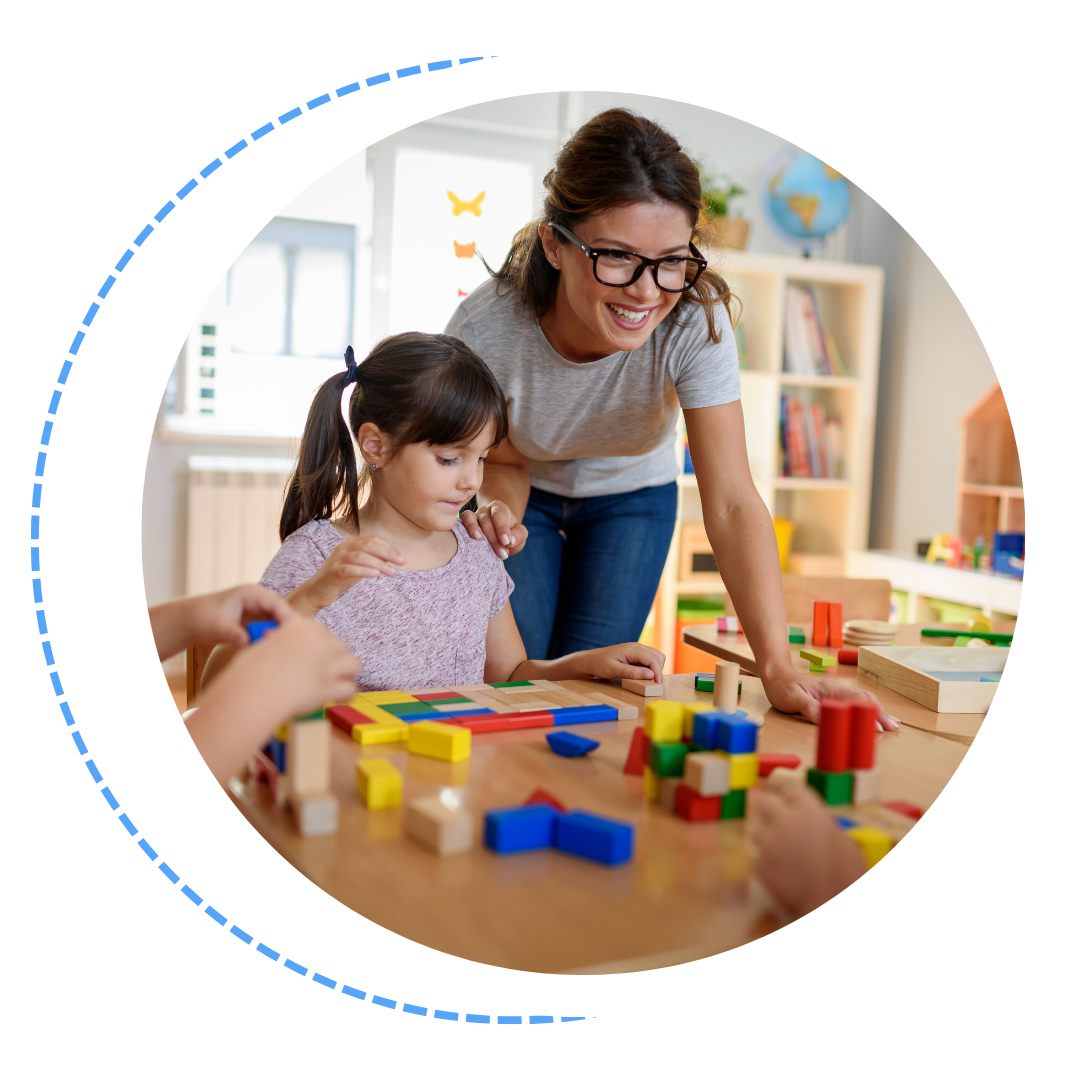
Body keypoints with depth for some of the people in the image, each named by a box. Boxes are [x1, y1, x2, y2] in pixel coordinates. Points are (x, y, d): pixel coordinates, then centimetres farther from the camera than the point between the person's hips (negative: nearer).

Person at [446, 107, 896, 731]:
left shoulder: (697, 319, -34)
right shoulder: (485, 330, -35)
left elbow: (731, 501, -37)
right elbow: (506, 461, -16)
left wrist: (779, 667, -47)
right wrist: (499, 513, -41)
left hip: (632, 497, 1)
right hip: (529, 497, 0)